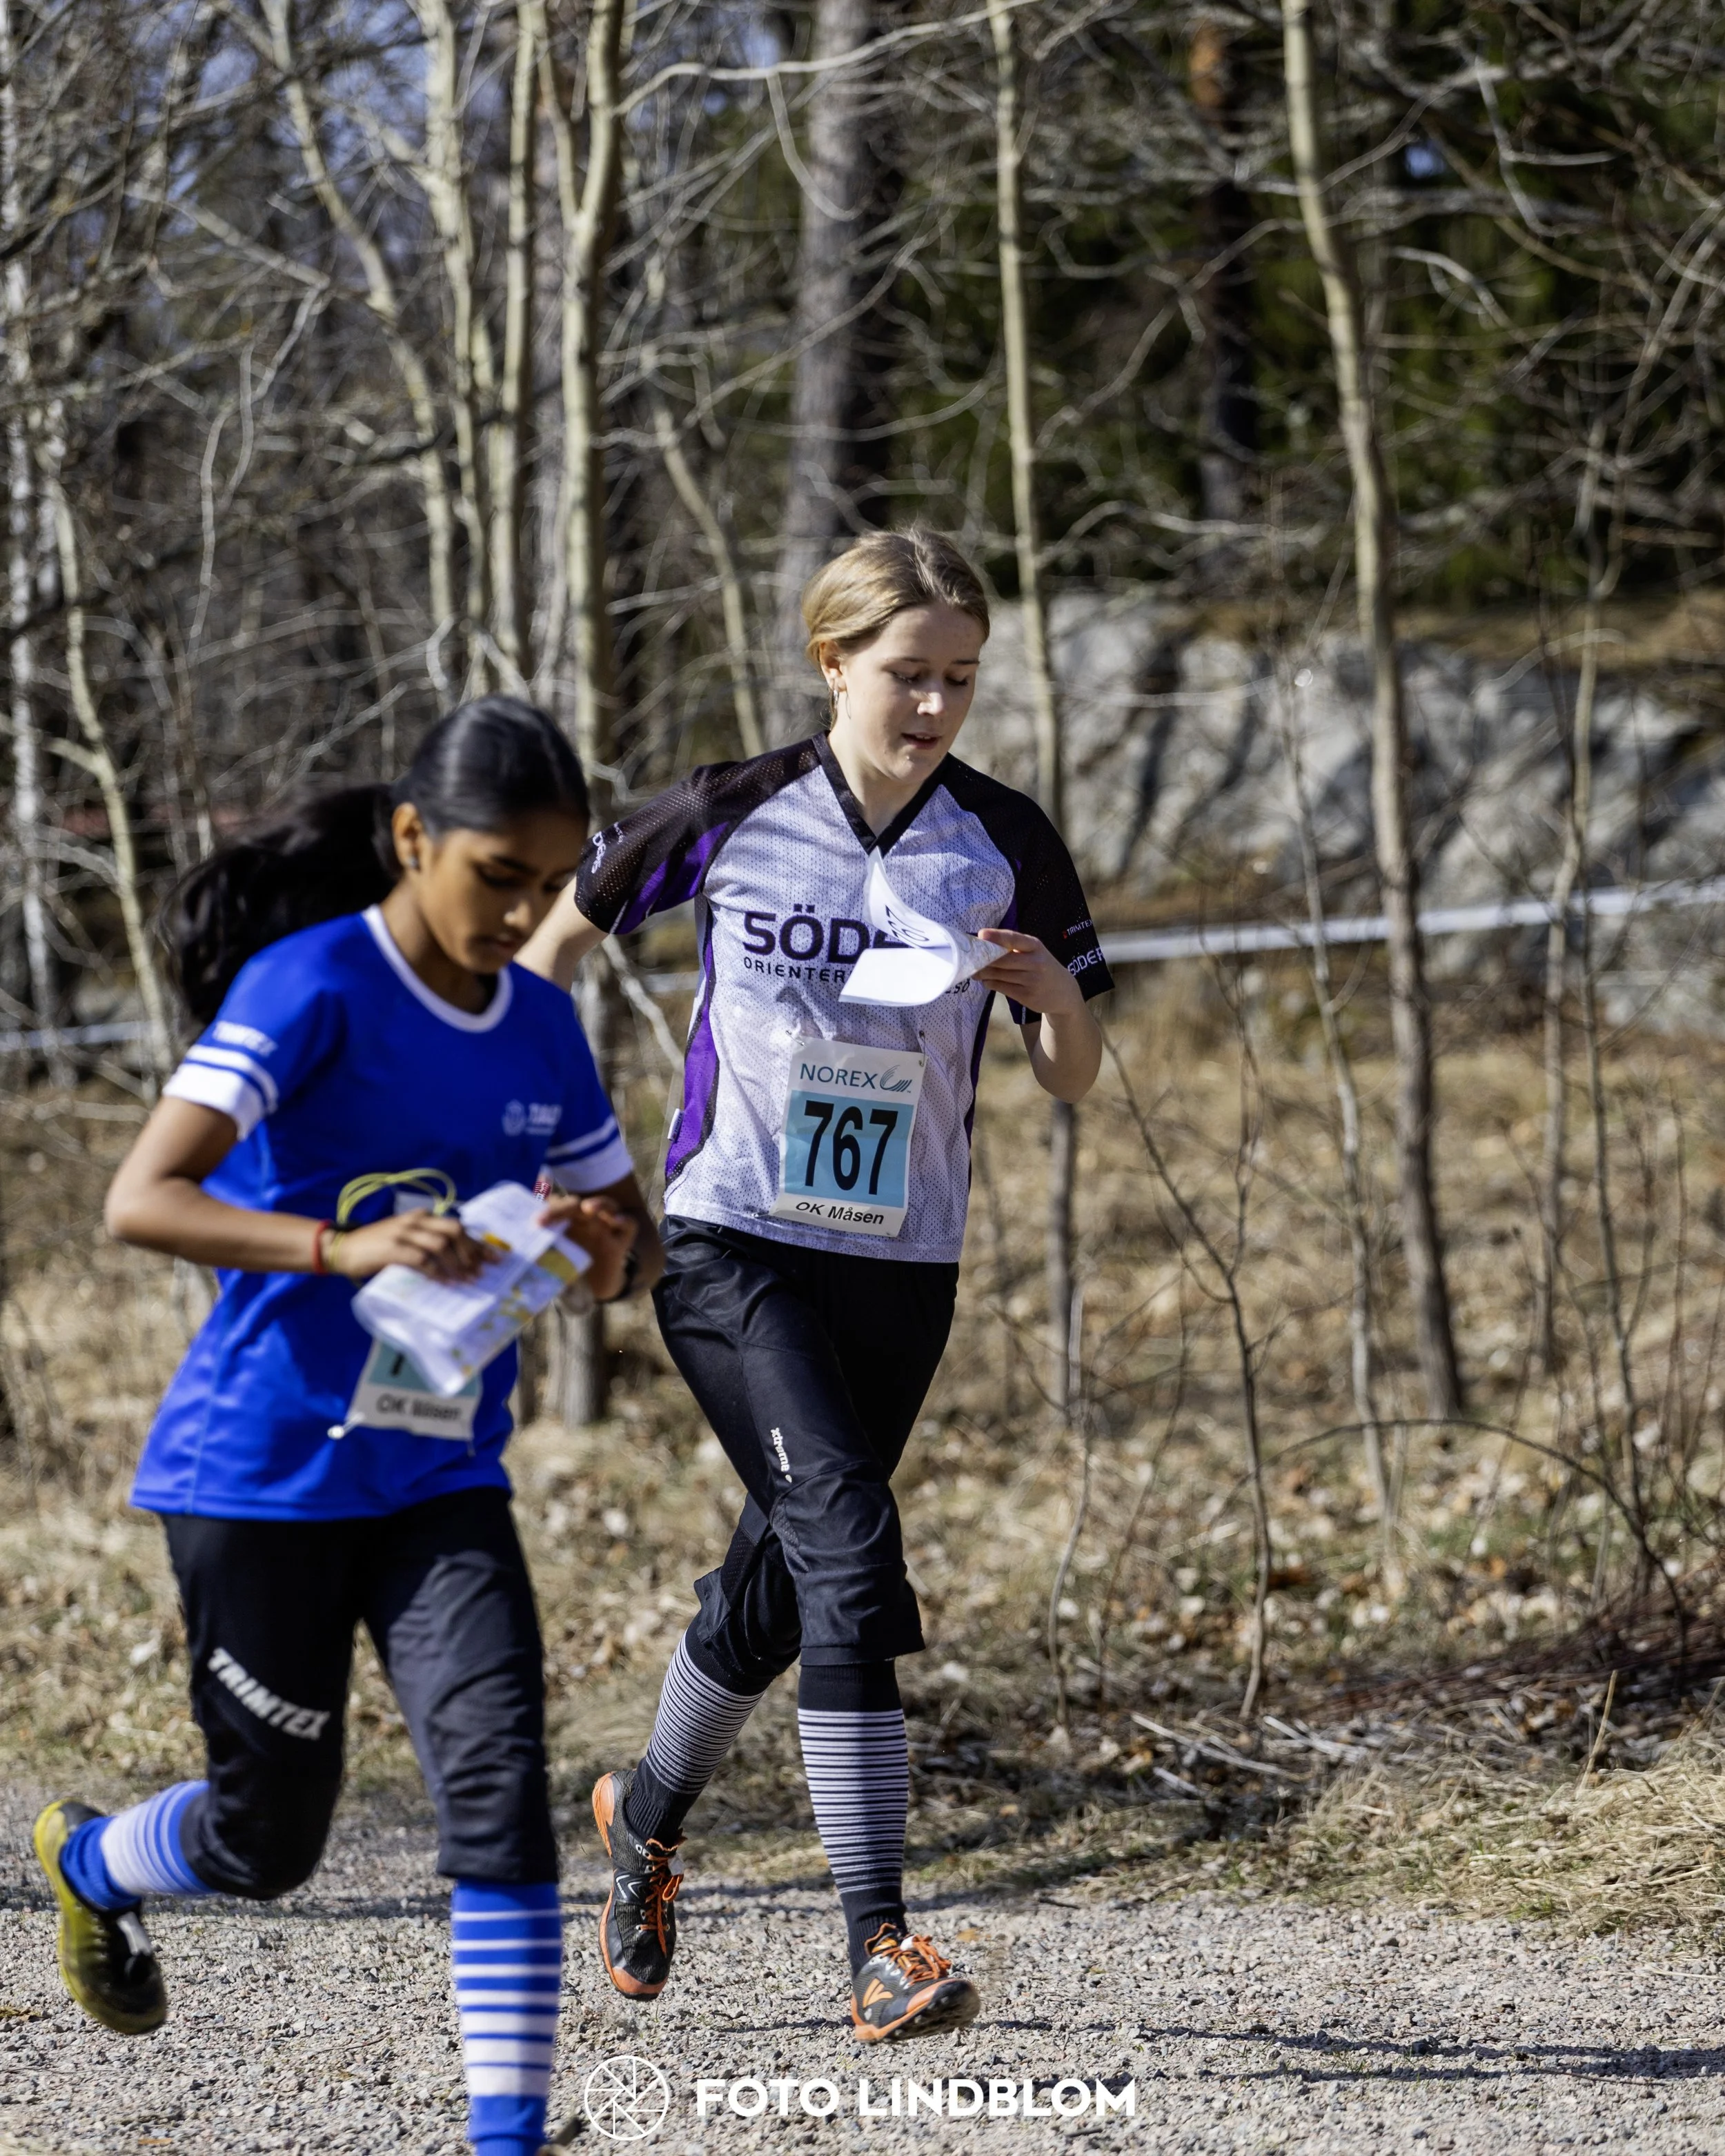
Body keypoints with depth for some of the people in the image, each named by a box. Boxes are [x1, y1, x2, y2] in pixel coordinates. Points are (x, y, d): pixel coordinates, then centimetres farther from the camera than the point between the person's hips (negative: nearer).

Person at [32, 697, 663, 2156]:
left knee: (500, 1773, -14)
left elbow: (635, 1245, 14)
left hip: (440, 1481, 5)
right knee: (270, 1837, 7)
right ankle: (89, 1864, 41)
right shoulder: (312, 988, -16)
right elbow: (140, 1201, -25)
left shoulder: (540, 1026, 4)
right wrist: (342, 1245, -40)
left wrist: (611, 1248, -11)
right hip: (263, 1474, -5)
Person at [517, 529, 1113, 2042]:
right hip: (734, 1249, -3)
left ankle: (649, 1817, 44)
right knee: (850, 1545, -21)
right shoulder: (732, 819, -6)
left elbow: (1075, 1082, 1)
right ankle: (880, 1944, -22)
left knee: (778, 1587, 13)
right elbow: (568, 930, 10)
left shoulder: (1005, 845, -1)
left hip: (902, 1269, 3)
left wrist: (1051, 989, -20)